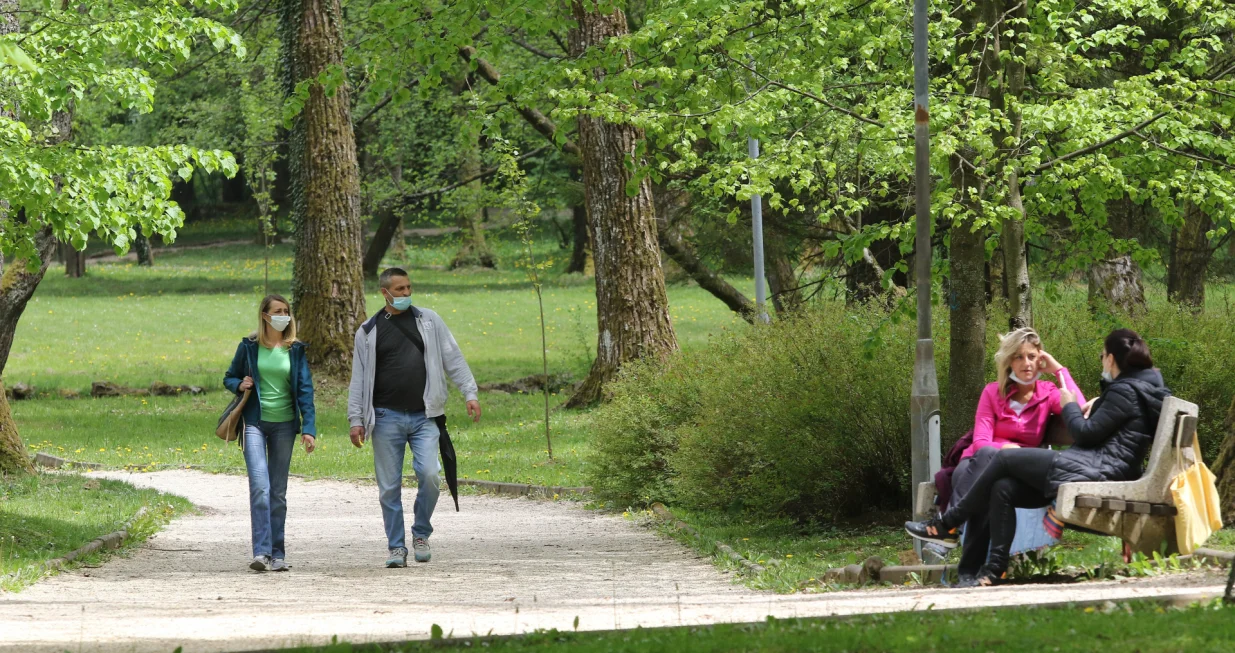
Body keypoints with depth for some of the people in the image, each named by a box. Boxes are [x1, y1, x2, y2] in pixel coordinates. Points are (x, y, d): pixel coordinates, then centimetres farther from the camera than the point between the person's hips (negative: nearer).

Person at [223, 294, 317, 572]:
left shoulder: (295, 350, 4)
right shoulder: (250, 347, 1)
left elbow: (305, 390, 2)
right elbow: (229, 378, 13)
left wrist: (309, 428, -6)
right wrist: (239, 385, -11)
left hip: (284, 424, 2)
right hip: (255, 422, -2)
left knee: (278, 492, 7)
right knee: (259, 487, -16)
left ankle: (277, 554, 14)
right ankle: (261, 552, -20)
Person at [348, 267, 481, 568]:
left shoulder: (429, 321, 9)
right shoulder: (369, 331, 8)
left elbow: (453, 359, 9)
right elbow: (359, 379, 9)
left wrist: (470, 393, 0)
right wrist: (356, 419, 3)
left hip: (424, 417, 0)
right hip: (387, 418, 0)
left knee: (429, 475, -15)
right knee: (389, 487, 1)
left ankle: (421, 534, 6)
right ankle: (396, 547, 11)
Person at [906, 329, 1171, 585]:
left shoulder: (1125, 391, -10)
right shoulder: (1143, 386, 21)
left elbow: (1086, 433, -13)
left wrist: (1069, 406, 3)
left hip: (1093, 469, -10)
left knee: (1005, 458, -6)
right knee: (1002, 488, 0)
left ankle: (946, 525, 2)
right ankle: (994, 569, -9)